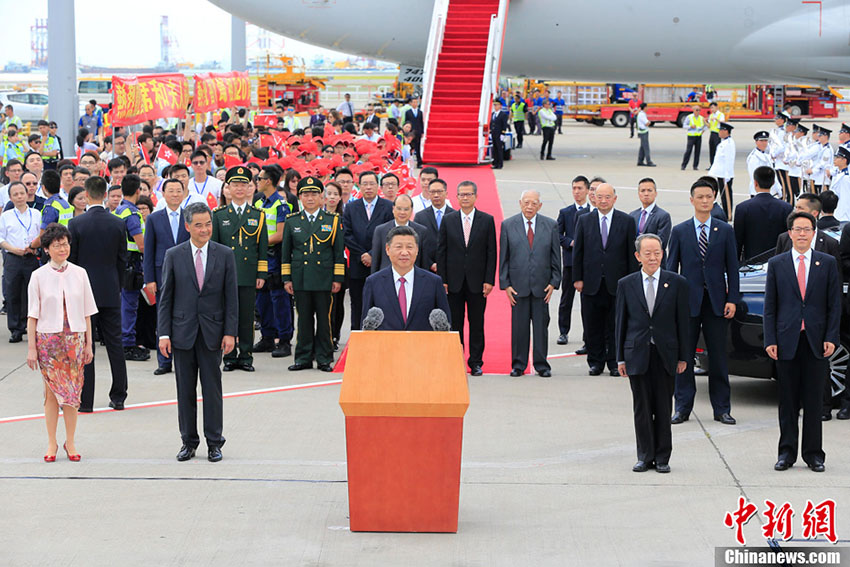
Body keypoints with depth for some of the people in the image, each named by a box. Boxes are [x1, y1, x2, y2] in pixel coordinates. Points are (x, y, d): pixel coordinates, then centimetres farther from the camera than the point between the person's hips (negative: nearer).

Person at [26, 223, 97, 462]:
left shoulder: (79, 274, 4)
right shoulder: (39, 276, -1)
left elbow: (86, 313, 8)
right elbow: (32, 316, 1)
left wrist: (88, 344, 6)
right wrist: (31, 348, -2)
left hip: (75, 338, 1)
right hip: (48, 338, -1)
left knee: (73, 391, 2)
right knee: (52, 391, 0)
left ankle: (70, 442, 11)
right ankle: (52, 443, 9)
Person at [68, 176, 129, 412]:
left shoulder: (76, 224, -10)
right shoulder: (118, 224, -1)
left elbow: (71, 260, -5)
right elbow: (122, 260, 5)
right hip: (110, 292, 3)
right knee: (115, 344, 10)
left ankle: (85, 400, 1)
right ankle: (118, 397, 14)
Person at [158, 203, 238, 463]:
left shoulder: (225, 254, 2)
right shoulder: (173, 255, 2)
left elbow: (231, 296, 2)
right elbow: (165, 297, 3)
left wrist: (230, 332, -5)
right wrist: (163, 333, -4)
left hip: (212, 331, 0)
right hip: (182, 331, 1)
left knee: (212, 388, 3)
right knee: (185, 389, 6)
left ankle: (214, 442, 11)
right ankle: (188, 441, 15)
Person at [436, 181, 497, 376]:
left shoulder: (487, 220, 2)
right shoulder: (448, 221, 5)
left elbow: (492, 252, 1)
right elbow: (441, 252, 5)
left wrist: (489, 280, -6)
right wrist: (442, 280, -2)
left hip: (477, 281, -1)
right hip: (454, 281, 1)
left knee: (477, 324, 3)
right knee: (454, 323, 4)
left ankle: (476, 363, 10)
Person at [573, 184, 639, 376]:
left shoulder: (626, 221, 2)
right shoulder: (584, 220, 6)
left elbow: (632, 253, 2)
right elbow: (578, 251, 6)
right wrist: (577, 278, 0)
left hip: (617, 283, -1)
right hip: (591, 283, 1)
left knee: (615, 326, 3)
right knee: (592, 326, 5)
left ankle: (614, 363, 12)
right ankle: (596, 362, 15)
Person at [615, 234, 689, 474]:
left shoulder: (677, 283, 2)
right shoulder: (626, 284, 5)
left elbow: (682, 321, 4)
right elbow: (621, 323, 8)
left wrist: (683, 356, 1)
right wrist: (621, 358, 4)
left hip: (665, 354, -1)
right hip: (637, 354, 1)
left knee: (663, 408, 4)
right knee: (642, 408, 3)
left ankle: (662, 458, 11)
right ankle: (645, 456, 11)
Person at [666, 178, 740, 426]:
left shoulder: (725, 231, 6)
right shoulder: (679, 231, 5)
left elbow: (732, 267, 5)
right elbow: (671, 267, 5)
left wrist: (732, 299, -3)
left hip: (716, 302, 0)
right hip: (688, 302, 0)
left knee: (718, 357, 4)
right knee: (684, 356, 2)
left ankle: (722, 408, 11)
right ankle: (683, 407, 9)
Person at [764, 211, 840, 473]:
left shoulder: (828, 263, 6)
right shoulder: (776, 264, 7)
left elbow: (835, 304, 5)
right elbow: (769, 306, 5)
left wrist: (831, 338, -4)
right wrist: (770, 340, -3)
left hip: (816, 342, 0)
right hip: (787, 341, 0)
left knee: (814, 400, 3)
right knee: (788, 400, 5)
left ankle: (813, 453, 10)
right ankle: (787, 452, 12)